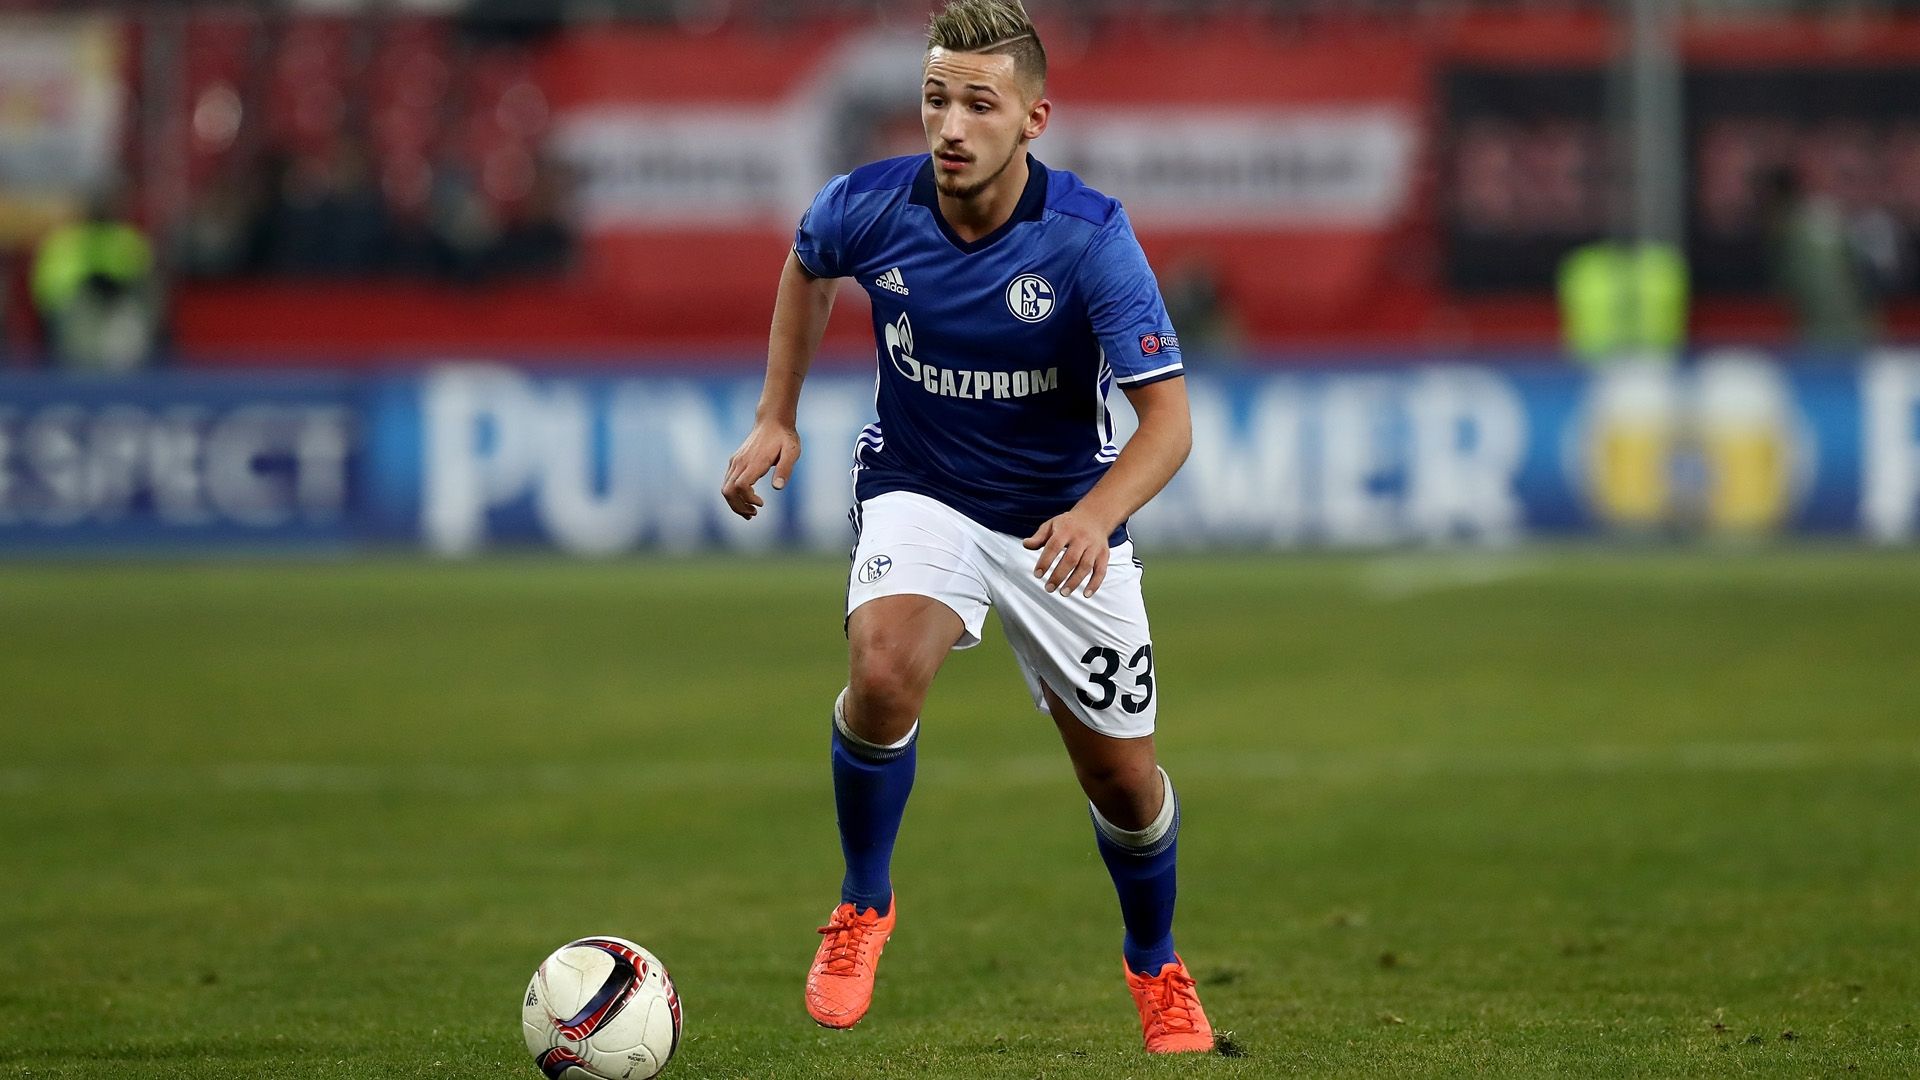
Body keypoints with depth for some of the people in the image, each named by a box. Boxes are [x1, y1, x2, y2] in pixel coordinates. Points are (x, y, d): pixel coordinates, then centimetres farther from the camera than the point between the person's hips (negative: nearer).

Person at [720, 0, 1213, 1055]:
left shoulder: (1091, 237, -24)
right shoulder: (867, 206, -16)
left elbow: (1167, 419, -25)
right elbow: (806, 267, 11)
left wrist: (1096, 515, -43)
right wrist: (776, 418, 7)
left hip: (1062, 519, 0)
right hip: (919, 493, 0)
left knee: (1123, 781, 5)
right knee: (883, 669, -31)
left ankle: (1155, 964, 38)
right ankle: (862, 907, -5)